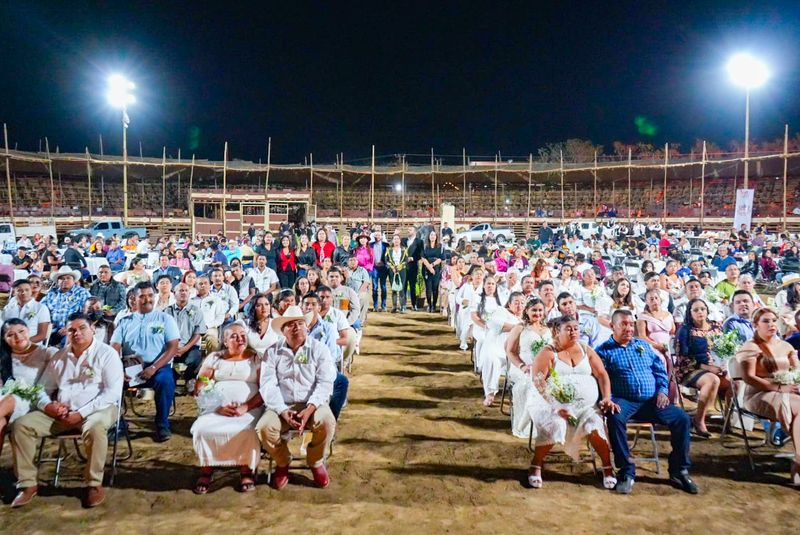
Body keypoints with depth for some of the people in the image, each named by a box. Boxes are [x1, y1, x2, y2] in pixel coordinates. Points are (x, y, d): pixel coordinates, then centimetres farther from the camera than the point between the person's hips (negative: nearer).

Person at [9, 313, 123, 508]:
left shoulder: (106, 353, -6)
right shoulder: (59, 356, 13)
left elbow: (112, 392, -14)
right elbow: (43, 388, 16)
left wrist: (81, 413, -19)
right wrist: (47, 405, -8)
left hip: (97, 409, -6)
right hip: (61, 413, 6)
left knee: (95, 427, -38)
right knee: (21, 425, -10)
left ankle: (95, 484, -20)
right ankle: (27, 483, 0)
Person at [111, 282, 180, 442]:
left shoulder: (165, 319, 9)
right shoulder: (125, 321, 16)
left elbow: (173, 347, -2)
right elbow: (114, 347, 6)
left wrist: (153, 368, -17)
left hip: (158, 367, -2)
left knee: (165, 380, -35)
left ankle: (162, 425, -16)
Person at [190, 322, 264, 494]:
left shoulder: (256, 358, 9)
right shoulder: (214, 358, 14)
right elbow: (199, 388, 6)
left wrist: (245, 407, -16)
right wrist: (218, 406, -11)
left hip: (250, 408, -2)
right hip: (217, 408, 2)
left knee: (246, 431, -33)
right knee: (202, 429, -28)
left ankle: (247, 470, -9)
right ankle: (206, 470, -6)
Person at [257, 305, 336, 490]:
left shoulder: (319, 349, 3)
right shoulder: (272, 352, 5)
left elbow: (325, 382, -6)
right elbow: (268, 385, -4)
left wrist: (310, 409, -21)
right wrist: (283, 411, -20)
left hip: (312, 404, -1)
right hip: (282, 406, 1)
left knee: (327, 422, -31)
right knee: (264, 427, -27)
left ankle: (316, 462, 1)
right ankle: (282, 463, 5)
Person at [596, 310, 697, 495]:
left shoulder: (643, 345, 20)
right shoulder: (604, 351, 4)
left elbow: (660, 370, 20)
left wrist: (662, 391, 2)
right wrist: (609, 400, -21)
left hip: (651, 401, 5)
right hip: (623, 401, -4)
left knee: (682, 418, -17)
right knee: (615, 418, -37)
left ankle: (679, 470, -1)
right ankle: (627, 472, -23)